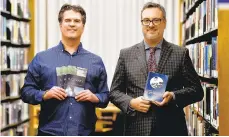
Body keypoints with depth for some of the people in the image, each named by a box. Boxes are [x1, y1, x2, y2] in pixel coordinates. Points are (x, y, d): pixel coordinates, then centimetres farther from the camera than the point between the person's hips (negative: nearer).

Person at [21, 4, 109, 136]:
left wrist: (94, 97, -9)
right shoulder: (41, 58, 5)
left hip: (85, 133, 1)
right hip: (50, 131, -1)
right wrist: (45, 94, -12)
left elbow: (105, 96, 12)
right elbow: (26, 91, 5)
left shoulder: (96, 61, 10)